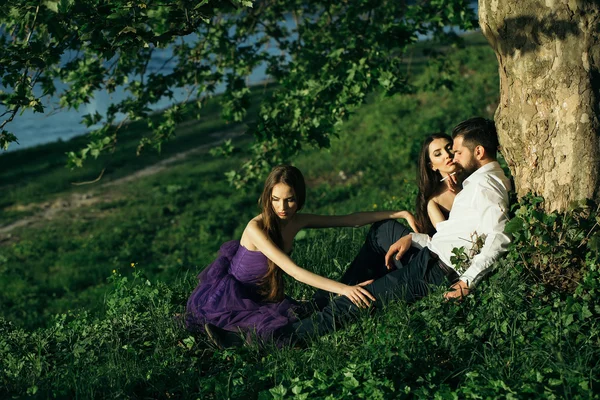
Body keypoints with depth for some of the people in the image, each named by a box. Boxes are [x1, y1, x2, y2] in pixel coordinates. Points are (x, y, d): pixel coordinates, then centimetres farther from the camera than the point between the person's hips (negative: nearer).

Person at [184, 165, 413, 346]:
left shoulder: (297, 221, -8)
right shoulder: (256, 228, -28)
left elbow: (351, 220, -4)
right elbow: (294, 272, -36)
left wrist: (398, 214, -9)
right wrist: (343, 289, -43)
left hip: (262, 294, 8)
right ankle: (224, 331, -2)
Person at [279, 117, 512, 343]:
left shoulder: (485, 185, -17)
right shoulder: (486, 180, 15)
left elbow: (498, 238, -31)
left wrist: (468, 281, -32)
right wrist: (412, 238, 8)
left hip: (436, 272, -11)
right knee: (382, 230, 28)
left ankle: (290, 336, 6)